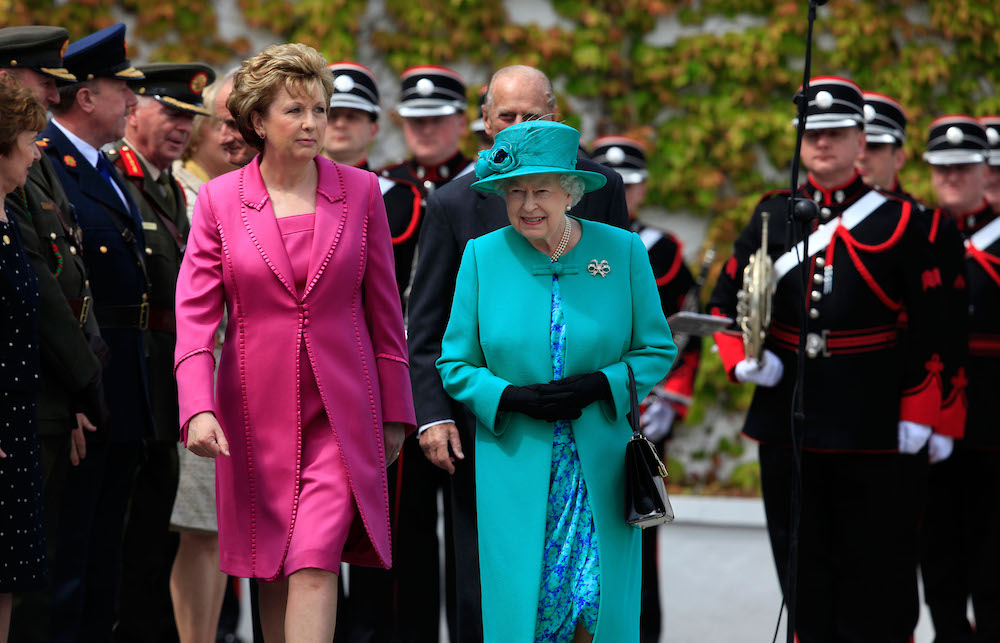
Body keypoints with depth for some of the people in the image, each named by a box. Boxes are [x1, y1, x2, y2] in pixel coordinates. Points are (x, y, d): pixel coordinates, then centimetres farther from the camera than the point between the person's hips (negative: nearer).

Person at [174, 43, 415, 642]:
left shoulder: (361, 192, 2)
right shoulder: (220, 199, 1)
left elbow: (384, 310, 7)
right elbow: (195, 310, -3)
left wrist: (395, 413, 8)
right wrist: (197, 407, -17)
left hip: (342, 411, -1)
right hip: (257, 410, 1)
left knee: (315, 562, -13)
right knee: (272, 567, 8)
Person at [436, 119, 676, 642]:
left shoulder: (623, 251, 0)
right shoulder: (482, 256, 1)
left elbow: (658, 350, 5)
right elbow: (455, 364, 5)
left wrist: (599, 385, -12)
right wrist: (514, 397, -13)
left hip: (598, 465, 0)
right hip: (514, 461, 0)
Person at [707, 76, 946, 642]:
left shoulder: (896, 222, -2)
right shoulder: (772, 217, 7)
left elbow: (929, 328, -3)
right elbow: (726, 299, 13)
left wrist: (917, 416, -7)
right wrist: (742, 360, -4)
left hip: (876, 432, -3)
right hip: (789, 427, 3)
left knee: (877, 586, 1)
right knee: (805, 584, 10)